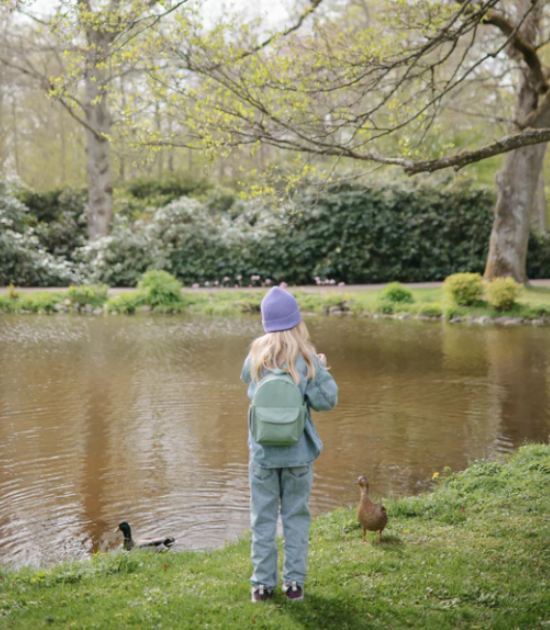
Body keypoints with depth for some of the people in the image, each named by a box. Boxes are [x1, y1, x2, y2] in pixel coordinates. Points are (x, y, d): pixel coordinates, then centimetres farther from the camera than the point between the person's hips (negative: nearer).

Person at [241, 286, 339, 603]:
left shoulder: (257, 354, -5)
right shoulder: (306, 357, -11)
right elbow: (326, 399, -11)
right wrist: (322, 370, 3)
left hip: (263, 450, 1)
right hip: (299, 451, -1)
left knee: (263, 517, 10)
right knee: (296, 516, 12)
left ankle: (262, 583, 15)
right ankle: (294, 581, 16)